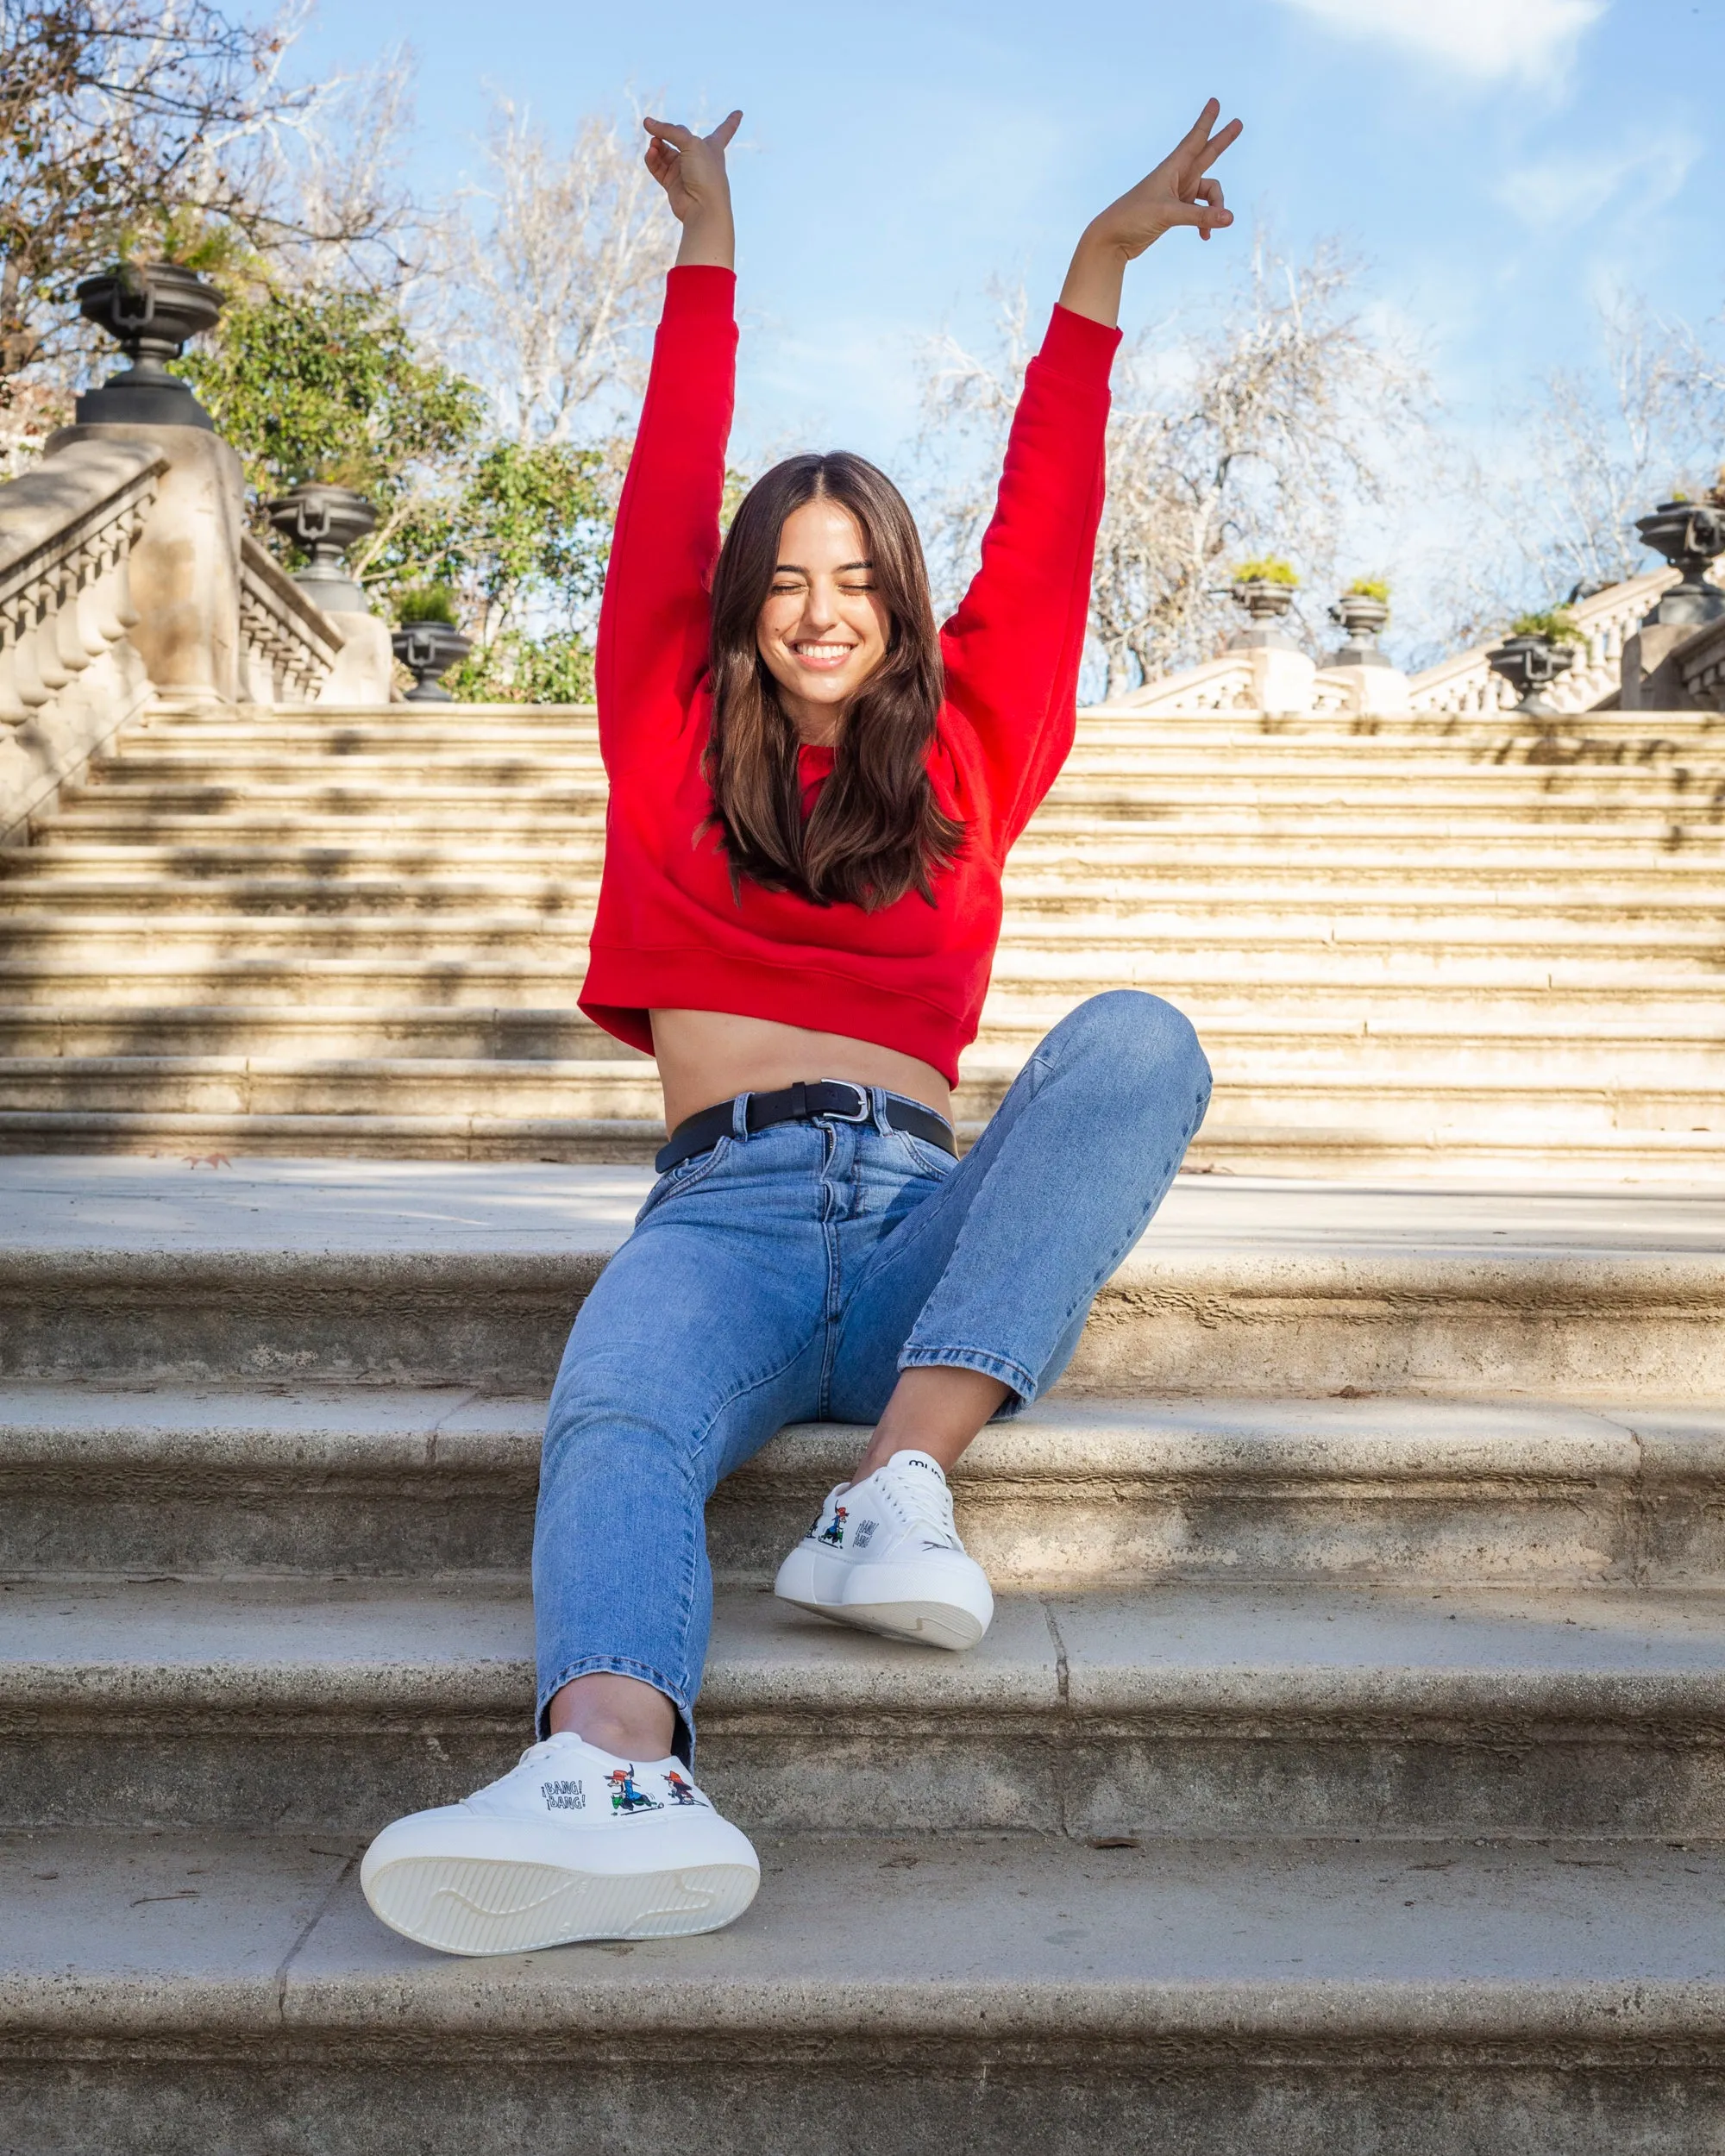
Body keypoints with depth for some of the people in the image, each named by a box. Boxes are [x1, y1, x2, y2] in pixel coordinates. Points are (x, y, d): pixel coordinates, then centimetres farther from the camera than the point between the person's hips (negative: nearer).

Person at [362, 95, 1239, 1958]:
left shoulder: (959, 763, 22)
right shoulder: (677, 750, 20)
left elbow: (1039, 536, 20)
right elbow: (665, 513, 18)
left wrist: (1099, 269, 21)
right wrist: (709, 246, 25)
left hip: (929, 1213, 2)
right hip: (725, 1207, -1)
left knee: (1137, 1040, -27)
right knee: (618, 1423, -35)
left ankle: (900, 1478, -39)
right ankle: (620, 1777, -64)